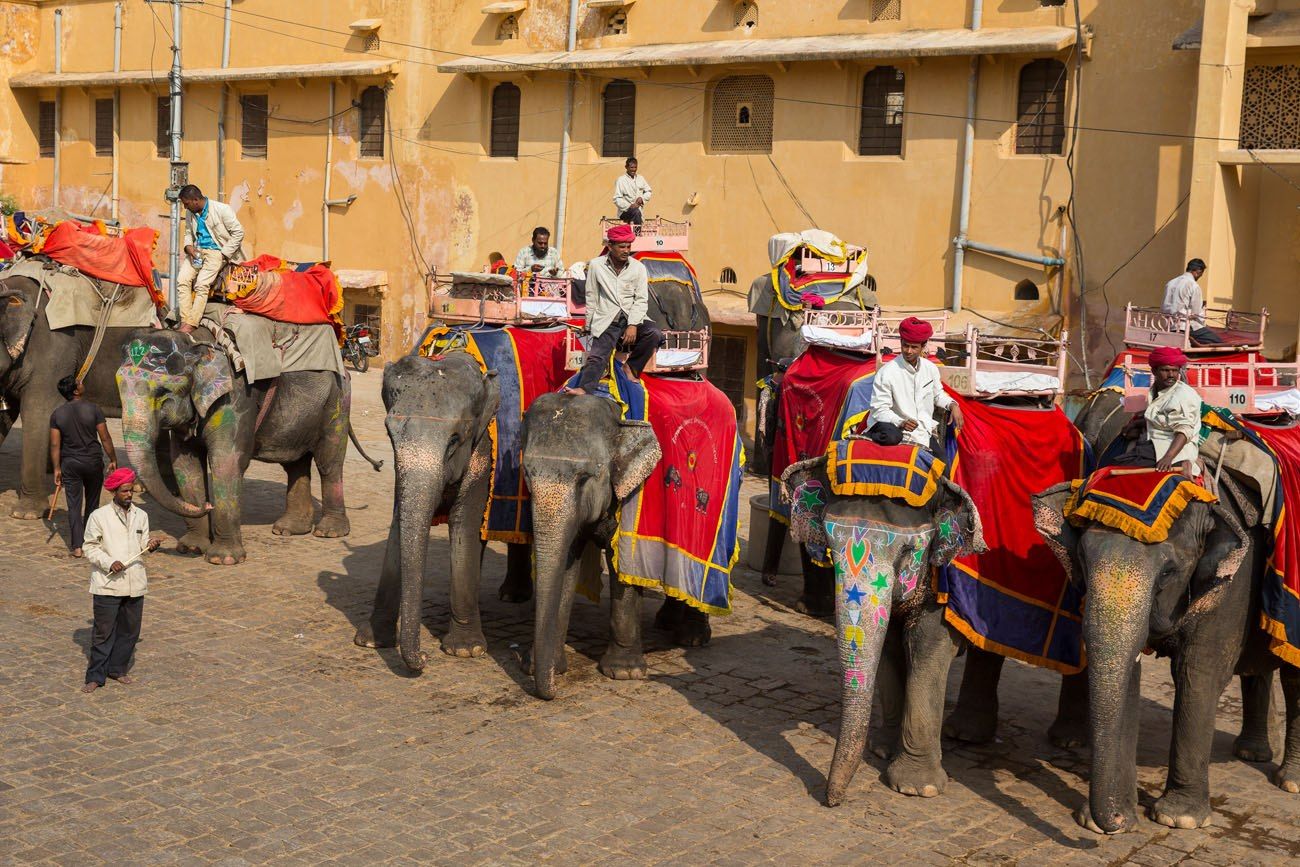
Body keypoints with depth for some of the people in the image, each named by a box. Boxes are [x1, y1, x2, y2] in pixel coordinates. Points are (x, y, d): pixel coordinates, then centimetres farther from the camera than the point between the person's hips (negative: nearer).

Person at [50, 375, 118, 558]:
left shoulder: (57, 414, -2)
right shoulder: (93, 410, -9)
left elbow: (55, 444, -2)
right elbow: (105, 438, -7)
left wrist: (57, 468, 3)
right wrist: (113, 460, 3)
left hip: (70, 463, 1)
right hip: (93, 461, -1)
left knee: (74, 505, 3)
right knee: (92, 502, 16)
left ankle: (77, 546, -3)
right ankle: (89, 540, 26)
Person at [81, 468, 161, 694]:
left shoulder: (141, 516, 10)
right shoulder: (99, 516, -3)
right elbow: (90, 547, -3)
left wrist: (150, 546, -7)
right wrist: (110, 563, -17)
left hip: (135, 584, 5)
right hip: (107, 584, -5)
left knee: (129, 630, 11)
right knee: (103, 632, -1)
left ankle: (118, 669, 26)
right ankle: (95, 676, 8)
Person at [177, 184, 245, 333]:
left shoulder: (221, 210, -11)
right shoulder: (191, 214, 9)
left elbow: (238, 232, -10)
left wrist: (224, 254, -12)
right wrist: (188, 246, -2)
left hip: (215, 252, -6)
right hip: (196, 252, 6)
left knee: (201, 284, -21)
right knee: (182, 280, -14)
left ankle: (191, 325, -18)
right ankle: (184, 321, -15)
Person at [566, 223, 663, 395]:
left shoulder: (638, 268, 3)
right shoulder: (596, 265, 3)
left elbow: (641, 300, -1)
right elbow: (591, 298, 8)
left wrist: (633, 325, -15)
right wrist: (590, 326, 9)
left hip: (632, 318, 1)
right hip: (606, 321, -1)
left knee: (655, 334, -27)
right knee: (597, 356, -21)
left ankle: (631, 367, -5)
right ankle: (583, 390, -41)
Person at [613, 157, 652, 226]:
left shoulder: (640, 179, 14)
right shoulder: (621, 180, -3)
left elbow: (648, 192, 20)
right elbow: (617, 199, -8)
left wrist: (642, 198, -2)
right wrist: (629, 206, -21)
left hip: (639, 209, 5)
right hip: (625, 211, -5)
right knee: (636, 212, -34)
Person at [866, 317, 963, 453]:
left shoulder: (930, 368, 4)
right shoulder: (886, 373, -14)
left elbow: (938, 395, 21)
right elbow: (879, 409, -14)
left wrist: (953, 405, 1)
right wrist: (900, 422, -30)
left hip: (924, 429, 6)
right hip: (896, 426, -6)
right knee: (892, 437, -41)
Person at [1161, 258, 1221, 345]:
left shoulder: (1170, 283, 10)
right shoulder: (1194, 285, -10)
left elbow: (1163, 308, 11)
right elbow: (1197, 313, -9)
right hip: (1187, 326, -8)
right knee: (1218, 342, -3)